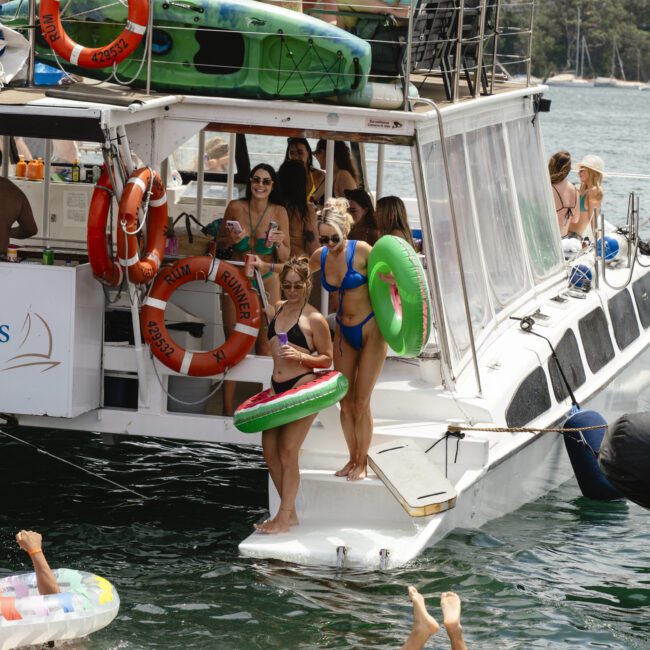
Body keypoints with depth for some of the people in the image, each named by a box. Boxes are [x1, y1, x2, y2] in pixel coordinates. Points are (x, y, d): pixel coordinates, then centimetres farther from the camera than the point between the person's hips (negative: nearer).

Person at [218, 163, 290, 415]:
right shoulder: (235, 207, -7)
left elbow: (285, 258, -1)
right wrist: (230, 239, -15)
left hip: (267, 281, 0)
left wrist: (279, 243, -22)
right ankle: (228, 407, 2)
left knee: (264, 343, -1)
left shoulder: (279, 212, -7)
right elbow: (219, 241, 6)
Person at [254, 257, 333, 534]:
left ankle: (285, 518, -1)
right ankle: (289, 512, 17)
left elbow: (327, 359, -4)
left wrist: (300, 357, -18)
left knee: (288, 451, -7)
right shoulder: (275, 310, 11)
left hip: (302, 388, -7)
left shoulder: (314, 319, -7)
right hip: (277, 388, 7)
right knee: (270, 450, 6)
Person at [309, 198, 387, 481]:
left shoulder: (361, 250, -17)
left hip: (370, 330, -5)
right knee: (345, 400, 7)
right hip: (344, 332, 5)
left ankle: (362, 463, 10)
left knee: (361, 401, -2)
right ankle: (352, 458, 21)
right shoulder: (320, 257, -1)